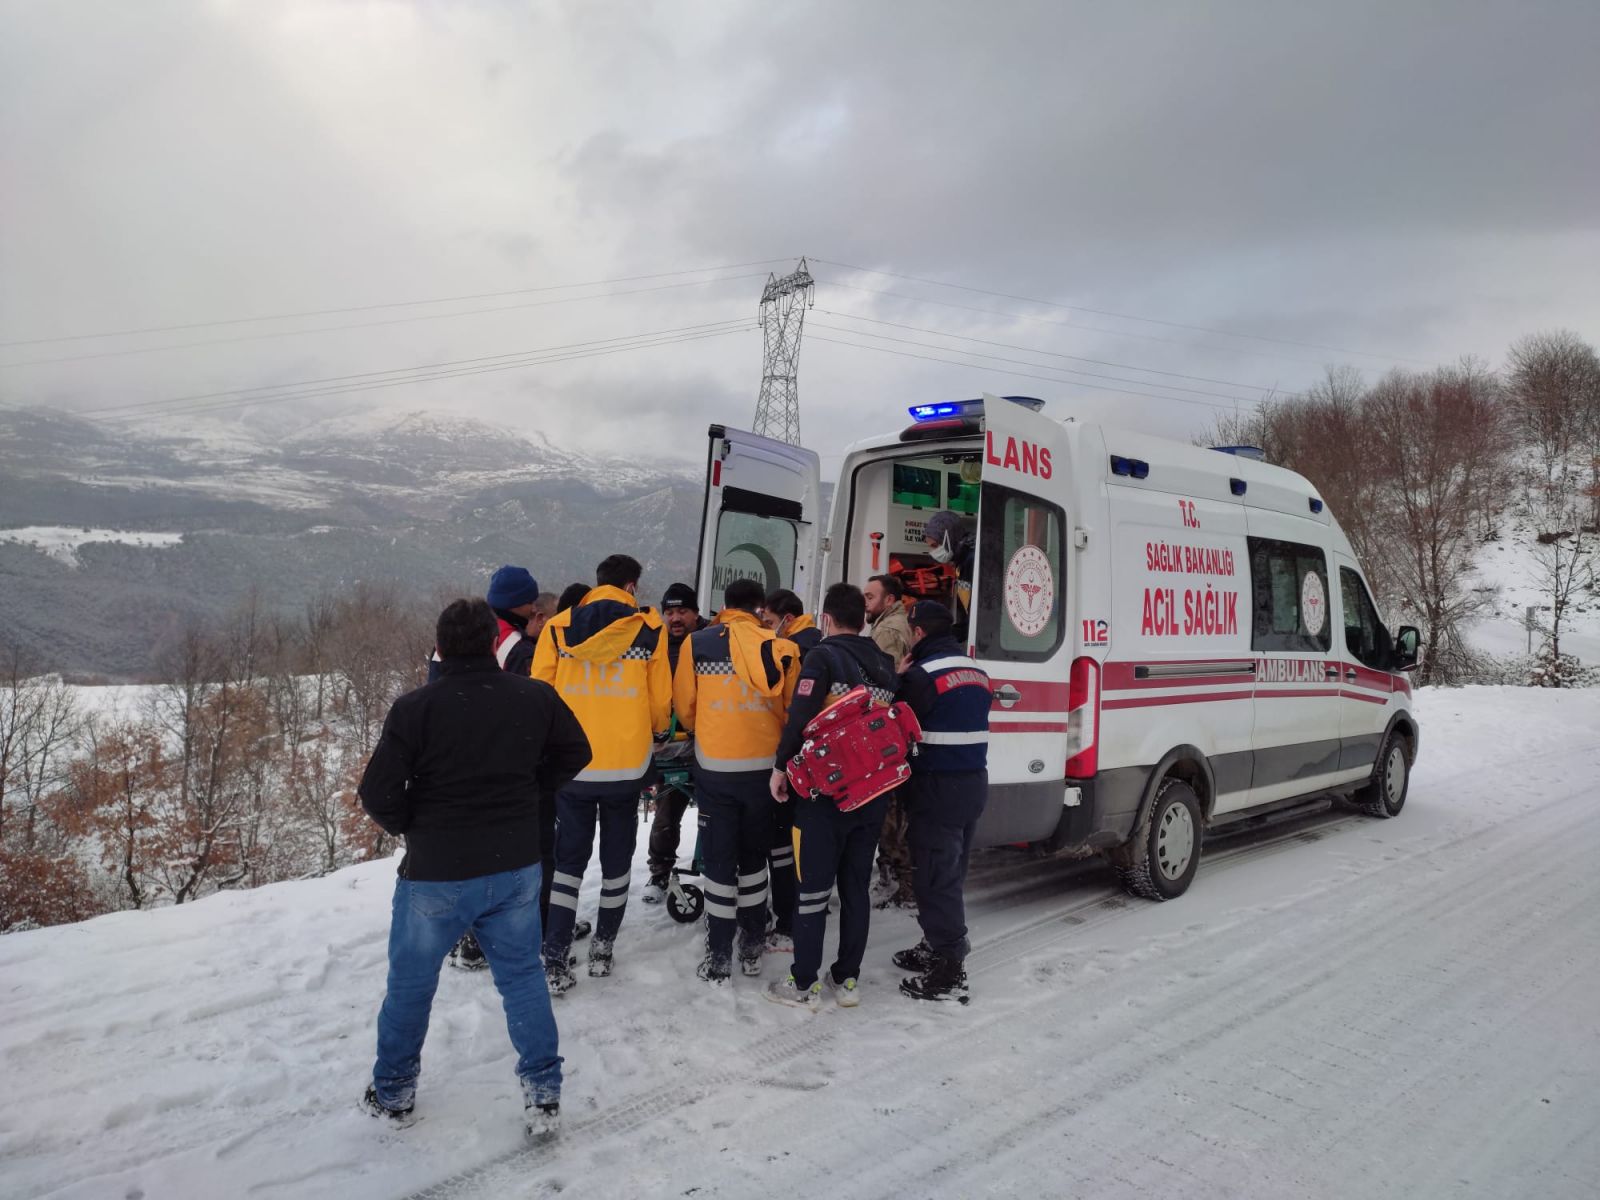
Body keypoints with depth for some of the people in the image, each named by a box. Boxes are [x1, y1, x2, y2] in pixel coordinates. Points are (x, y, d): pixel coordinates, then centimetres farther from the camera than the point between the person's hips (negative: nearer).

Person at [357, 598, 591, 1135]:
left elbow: (377, 793, -16)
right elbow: (575, 751, 8)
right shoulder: (536, 697, -6)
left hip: (435, 874, -2)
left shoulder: (414, 707, -17)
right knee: (522, 975, 18)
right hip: (516, 866, 3)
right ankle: (543, 1092, 21)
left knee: (410, 983, 19)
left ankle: (393, 1092, 35)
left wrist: (412, 827, 3)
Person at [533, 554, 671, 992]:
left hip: (571, 763, 1)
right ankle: (603, 948, 25)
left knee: (568, 858, 12)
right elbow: (661, 702, -1)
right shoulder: (649, 630, -4)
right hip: (628, 764, -1)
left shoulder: (558, 628, -1)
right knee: (617, 858, 16)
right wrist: (656, 732, 21)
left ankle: (554, 958, 7)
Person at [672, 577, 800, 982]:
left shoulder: (697, 643, -5)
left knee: (718, 859, 9)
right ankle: (753, 948, 27)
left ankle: (719, 956, 12)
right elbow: (795, 710, 1)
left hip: (715, 767, -2)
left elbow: (684, 706, 1)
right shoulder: (782, 648, -2)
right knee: (754, 856, 18)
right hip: (765, 767, 2)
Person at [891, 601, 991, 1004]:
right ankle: (939, 948, 32)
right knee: (950, 874, 19)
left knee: (935, 878, -2)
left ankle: (948, 973, 3)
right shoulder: (974, 670, 13)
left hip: (938, 788, -9)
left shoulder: (924, 673, -16)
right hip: (973, 782, 9)